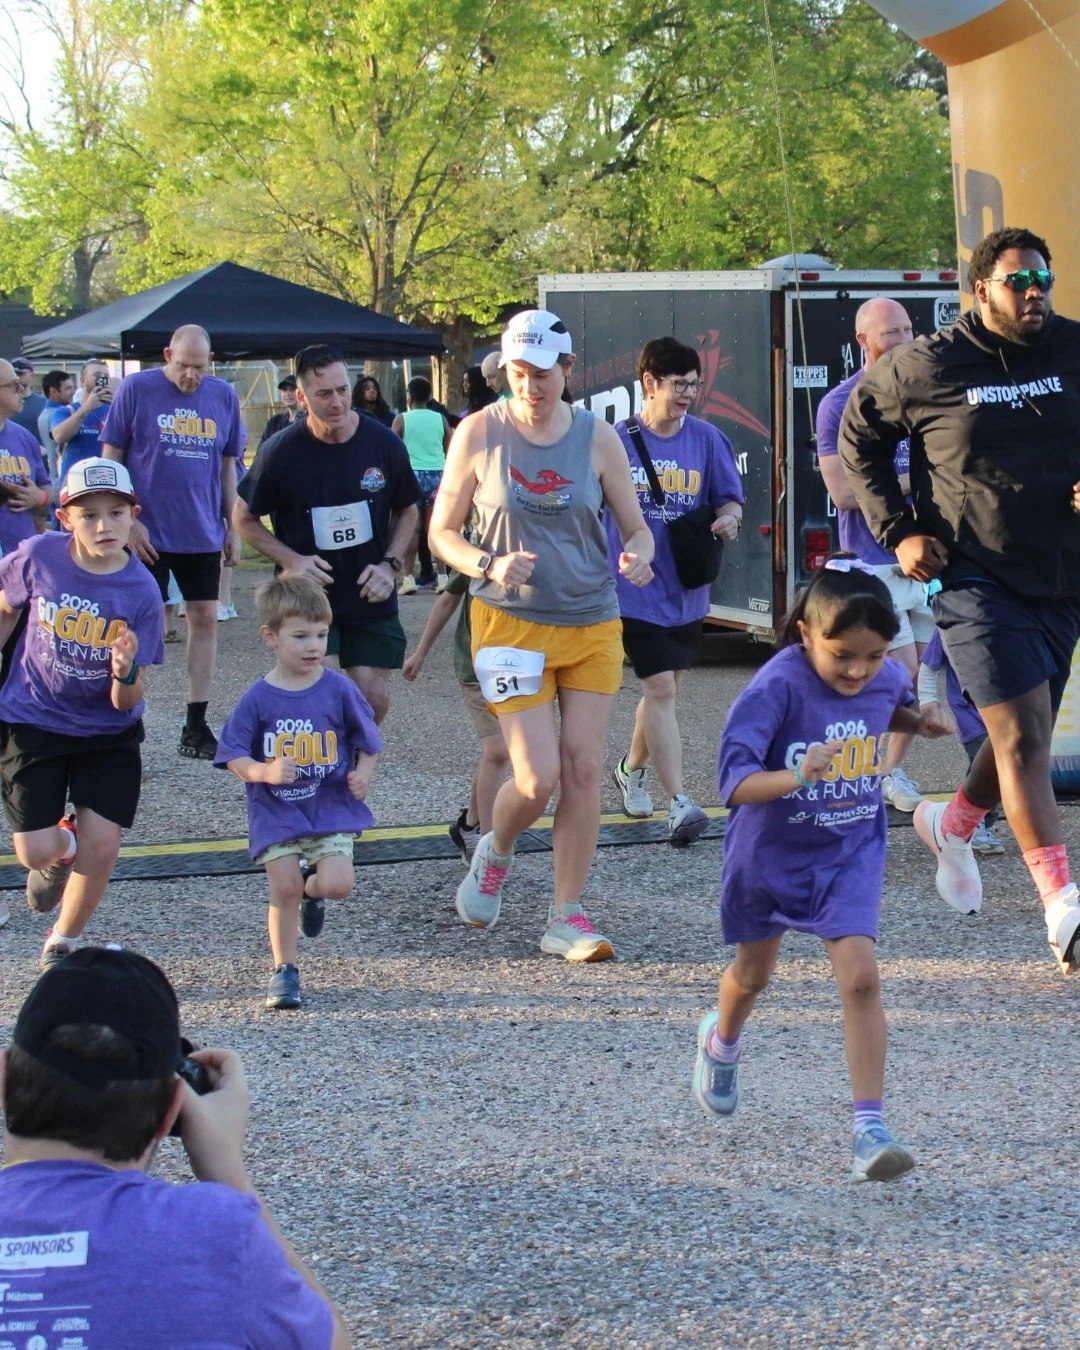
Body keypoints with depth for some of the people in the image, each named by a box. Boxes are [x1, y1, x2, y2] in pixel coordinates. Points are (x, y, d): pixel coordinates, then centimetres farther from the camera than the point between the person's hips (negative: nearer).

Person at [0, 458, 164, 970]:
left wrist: (127, 673, -39)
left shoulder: (141, 592, -19)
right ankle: (62, 850, 33)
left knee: (101, 847, -4)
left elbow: (127, 703, -17)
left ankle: (61, 947, 24)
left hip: (108, 732, 0)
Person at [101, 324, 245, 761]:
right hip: (147, 534, -4)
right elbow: (110, 459, -5)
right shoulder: (135, 390, -7)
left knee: (205, 619, 4)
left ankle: (196, 725, 11)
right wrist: (128, 522, -10)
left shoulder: (224, 397, 4)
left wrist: (232, 526, 9)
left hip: (203, 533, 4)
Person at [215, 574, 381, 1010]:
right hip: (276, 811, 0)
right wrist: (265, 771, -23)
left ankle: (312, 891, 24)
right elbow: (234, 756, -5)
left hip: (332, 807, 0)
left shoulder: (339, 690, -4)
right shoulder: (257, 699, -7)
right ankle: (283, 970, 12)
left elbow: (367, 741, 8)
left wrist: (362, 775, -10)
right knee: (283, 889, -5)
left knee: (337, 883, -14)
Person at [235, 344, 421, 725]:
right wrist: (291, 560, -13)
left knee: (373, 698, 2)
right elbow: (245, 519, 2)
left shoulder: (383, 444, -5)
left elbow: (406, 512, 11)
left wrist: (390, 565, -6)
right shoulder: (281, 452, -11)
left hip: (371, 598, 3)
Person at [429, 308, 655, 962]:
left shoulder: (598, 437, 0)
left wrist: (639, 558, -18)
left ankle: (567, 917, 9)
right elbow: (442, 531, 2)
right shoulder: (479, 433, -4)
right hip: (512, 622, -2)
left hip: (594, 623, 2)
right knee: (538, 777, -10)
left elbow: (637, 527, 6)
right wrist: (488, 566, -18)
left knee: (584, 768, -1)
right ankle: (495, 853, 24)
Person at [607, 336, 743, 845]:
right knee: (660, 688, -12)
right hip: (635, 589, -4)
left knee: (663, 689, 16)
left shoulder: (707, 440, 1)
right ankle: (679, 805, -14)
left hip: (687, 589, 4)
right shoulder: (617, 441, -5)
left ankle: (631, 768, 42)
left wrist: (729, 519, -16)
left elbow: (730, 499, 6)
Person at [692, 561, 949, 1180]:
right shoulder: (776, 687, -27)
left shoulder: (887, 678, -10)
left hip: (850, 852, 2)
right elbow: (734, 780, -35)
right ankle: (722, 1041, 57)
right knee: (753, 974, 22)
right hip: (771, 853, -2)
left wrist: (920, 723, -5)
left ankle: (870, 1127, -16)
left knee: (860, 975, -17)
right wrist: (796, 776, -52)